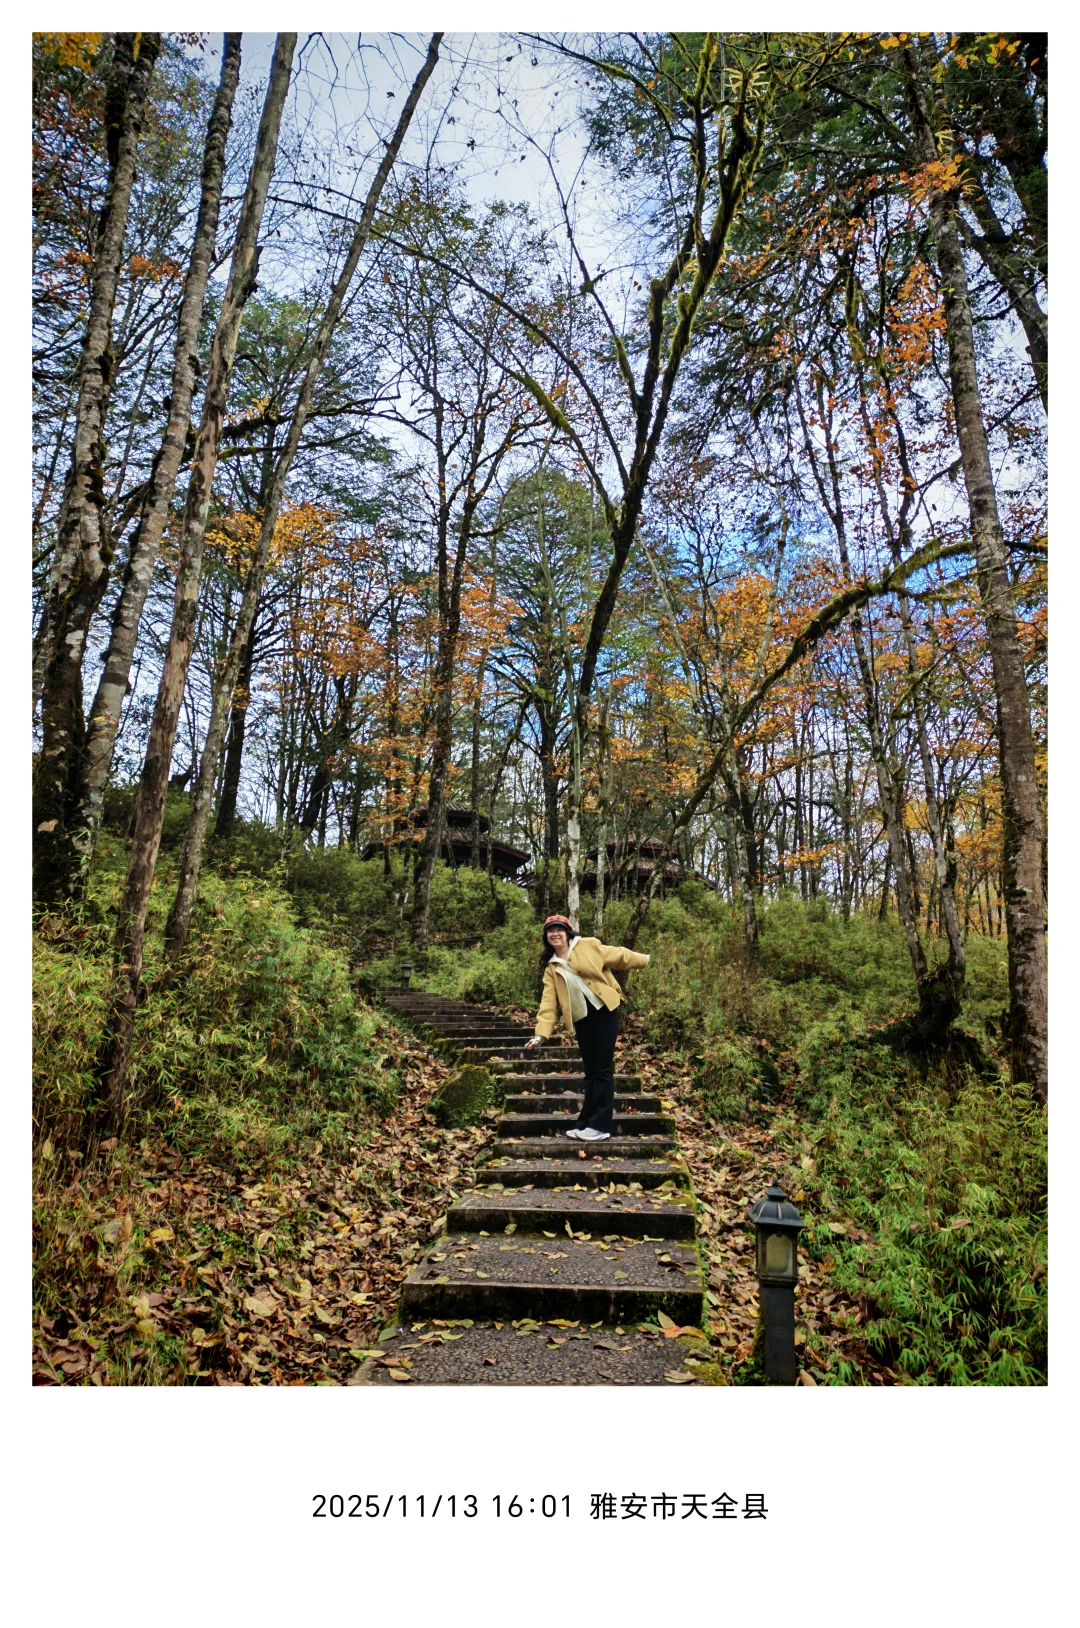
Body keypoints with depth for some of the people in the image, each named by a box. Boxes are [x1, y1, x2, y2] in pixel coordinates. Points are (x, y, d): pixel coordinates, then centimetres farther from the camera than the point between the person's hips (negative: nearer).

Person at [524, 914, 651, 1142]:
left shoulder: (588, 946, 0)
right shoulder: (551, 968, 10)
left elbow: (618, 955, 9)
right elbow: (548, 1002, 4)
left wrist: (646, 960, 15)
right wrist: (541, 1033, -5)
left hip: (604, 1011, -4)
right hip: (581, 1019, 4)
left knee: (602, 1069, -4)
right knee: (590, 1071, 9)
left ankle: (600, 1126, -1)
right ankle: (586, 1123, 16)